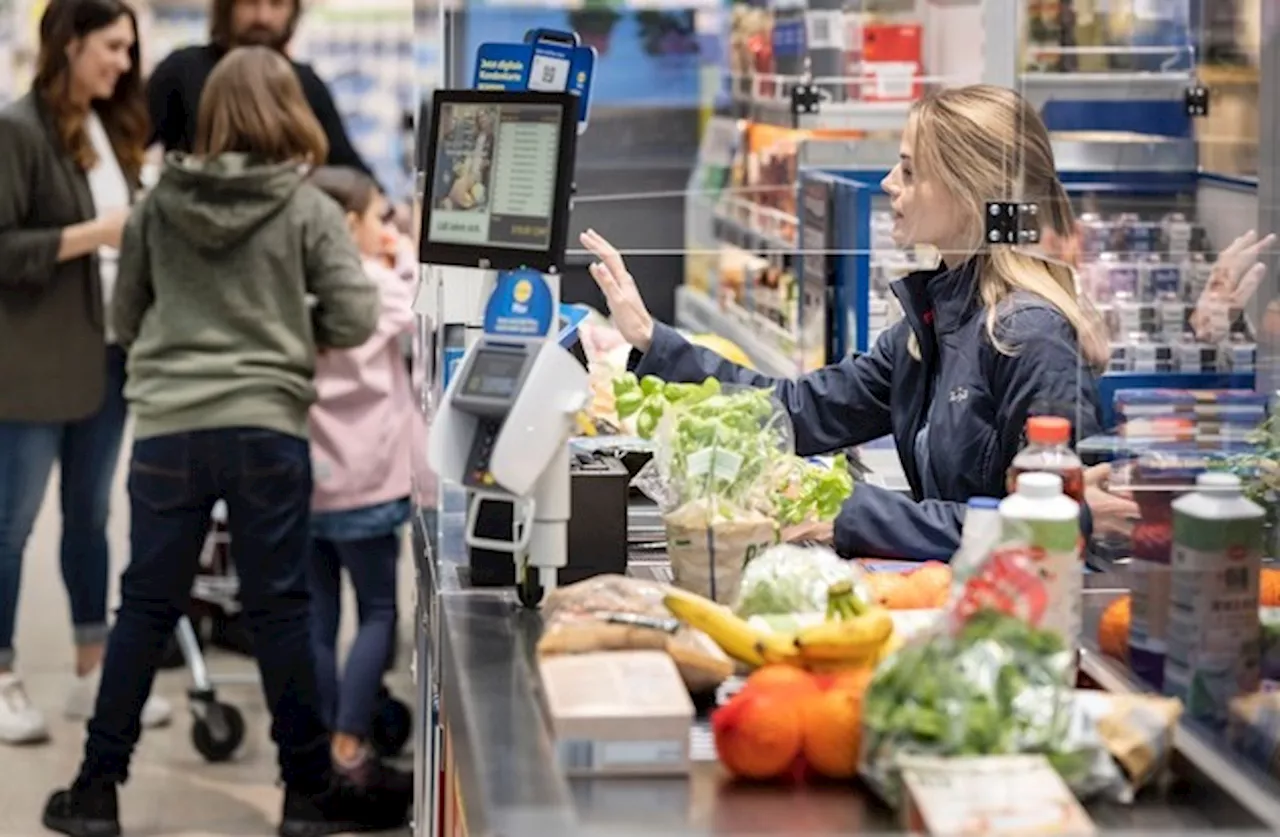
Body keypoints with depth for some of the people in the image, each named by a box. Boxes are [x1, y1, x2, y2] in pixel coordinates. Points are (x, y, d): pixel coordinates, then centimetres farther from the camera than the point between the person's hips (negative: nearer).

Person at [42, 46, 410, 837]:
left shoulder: (158, 203, 5)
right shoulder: (309, 208, -2)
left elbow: (124, 319, 13)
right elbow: (356, 321, -6)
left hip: (167, 430, 2)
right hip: (266, 429, -2)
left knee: (146, 609, 10)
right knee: (280, 610, 5)